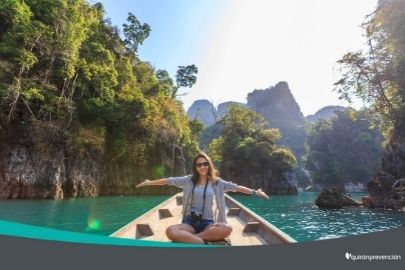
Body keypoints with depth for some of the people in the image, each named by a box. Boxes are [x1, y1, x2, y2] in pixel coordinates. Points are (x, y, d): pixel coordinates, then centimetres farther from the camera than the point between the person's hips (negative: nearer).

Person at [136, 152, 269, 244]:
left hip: (207, 222, 1)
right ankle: (203, 243, -31)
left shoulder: (216, 182, 5)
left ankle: (187, 238, -25)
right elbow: (170, 181, 8)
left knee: (227, 228, -33)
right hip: (190, 222, 0)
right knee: (171, 231, -33)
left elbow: (235, 187, 3)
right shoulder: (189, 180, 6)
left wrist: (254, 192, -3)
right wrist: (150, 182, 12)